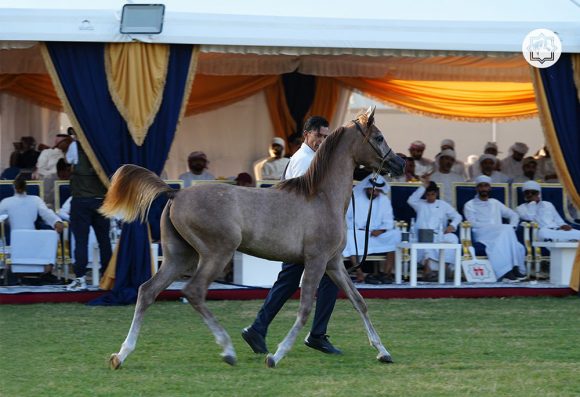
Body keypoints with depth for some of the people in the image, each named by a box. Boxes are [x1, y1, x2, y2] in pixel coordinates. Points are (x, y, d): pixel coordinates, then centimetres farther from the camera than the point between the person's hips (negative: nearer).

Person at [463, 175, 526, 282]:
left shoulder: (495, 203, 27)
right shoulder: (470, 205, 13)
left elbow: (514, 215, 26)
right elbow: (472, 224, -4)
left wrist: (512, 228, 2)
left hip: (501, 234, 4)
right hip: (482, 235, -4)